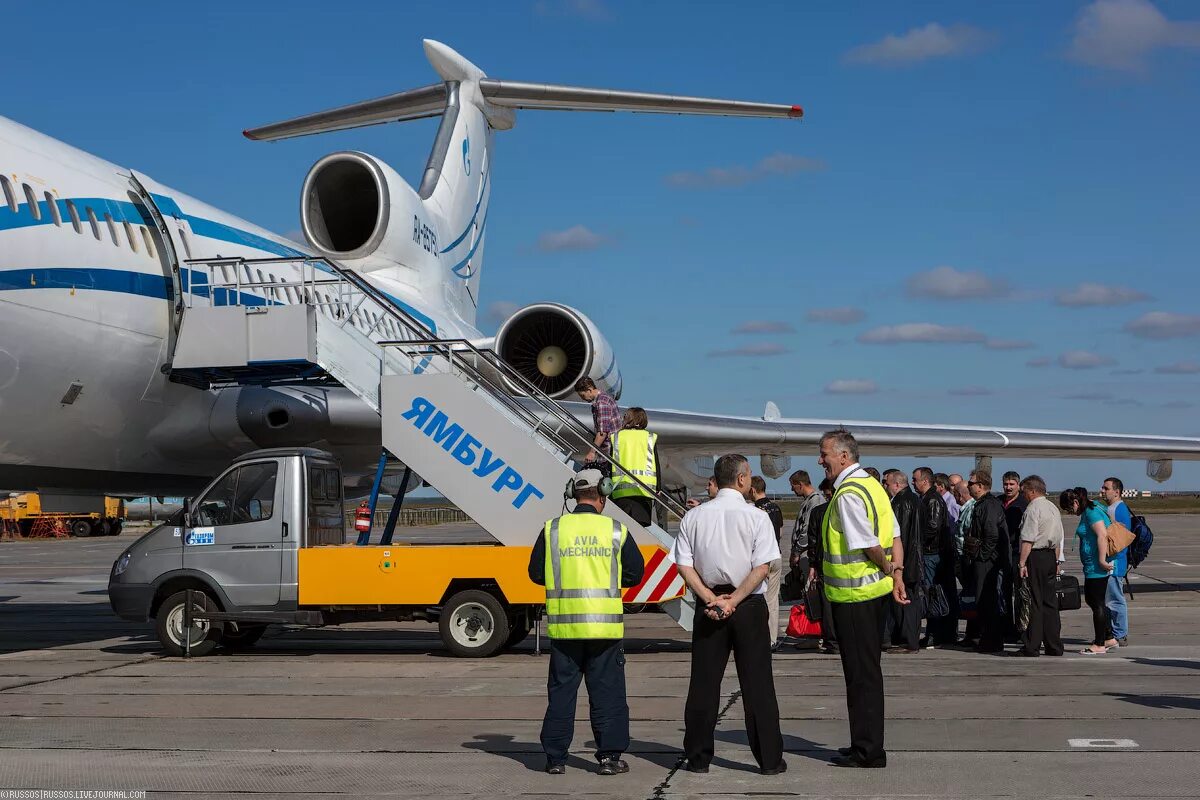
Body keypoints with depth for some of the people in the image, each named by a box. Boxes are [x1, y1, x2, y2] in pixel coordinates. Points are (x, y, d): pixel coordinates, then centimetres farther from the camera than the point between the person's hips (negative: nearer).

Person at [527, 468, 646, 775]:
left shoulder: (553, 529, 1)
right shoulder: (616, 531, 0)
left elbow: (536, 573, 6)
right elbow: (635, 574, 6)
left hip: (563, 624, 1)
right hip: (605, 625, -1)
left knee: (561, 690, 10)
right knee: (607, 691, 7)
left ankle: (555, 757, 13)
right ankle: (609, 756, 8)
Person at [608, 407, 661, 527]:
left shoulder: (616, 437, 7)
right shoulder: (650, 438, 8)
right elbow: (656, 466, 8)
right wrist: (658, 489, 15)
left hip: (621, 489, 0)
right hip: (644, 489, 0)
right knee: (640, 526, -2)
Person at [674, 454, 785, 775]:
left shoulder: (694, 516, 3)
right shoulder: (756, 517, -6)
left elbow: (683, 564, -3)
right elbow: (762, 568, -14)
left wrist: (711, 599, -6)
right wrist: (733, 601, -12)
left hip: (708, 605, 2)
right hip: (750, 606, -2)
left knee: (704, 681, 9)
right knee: (757, 682, 3)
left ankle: (697, 757, 13)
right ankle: (770, 758, 7)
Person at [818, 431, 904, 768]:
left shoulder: (847, 493, -19)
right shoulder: (872, 485, 11)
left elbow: (869, 544, -21)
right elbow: (894, 535, 11)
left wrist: (887, 570, -4)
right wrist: (896, 574, 7)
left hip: (853, 593, -10)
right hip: (876, 590, 10)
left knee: (860, 673, -2)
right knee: (869, 670, 16)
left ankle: (867, 751, 5)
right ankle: (869, 745, 24)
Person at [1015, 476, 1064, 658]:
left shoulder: (1033, 508, -12)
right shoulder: (1053, 508, 16)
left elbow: (1028, 540, -18)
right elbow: (1058, 540, 21)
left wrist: (1022, 563, -17)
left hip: (1035, 557, -8)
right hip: (1051, 557, 8)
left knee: (1033, 603, -5)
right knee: (1050, 601, 11)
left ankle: (1031, 647, -4)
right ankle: (1054, 646, 14)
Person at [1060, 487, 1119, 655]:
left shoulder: (1091, 512, -16)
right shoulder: (1092, 509, 16)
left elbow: (1103, 535, -26)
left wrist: (1102, 560, -26)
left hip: (1097, 568, -11)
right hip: (1092, 567, 11)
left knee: (1097, 603, -3)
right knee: (1091, 599, 17)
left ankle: (1099, 645, 4)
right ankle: (1109, 639, 23)